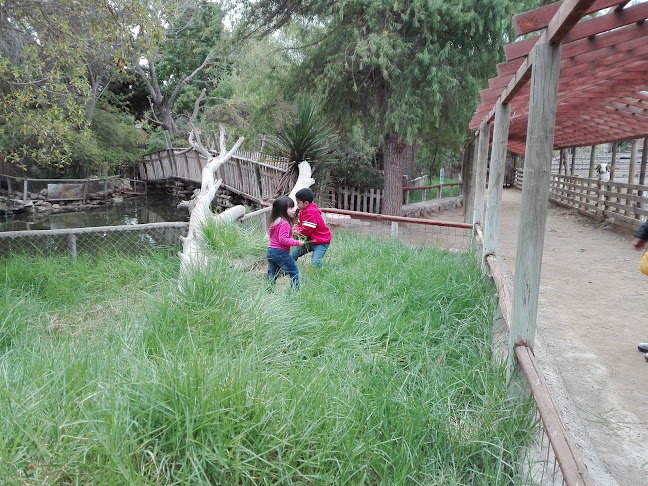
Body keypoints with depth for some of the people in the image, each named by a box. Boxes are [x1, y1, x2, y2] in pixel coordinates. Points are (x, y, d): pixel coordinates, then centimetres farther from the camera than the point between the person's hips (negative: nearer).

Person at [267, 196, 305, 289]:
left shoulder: (274, 221, 11)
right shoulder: (284, 223, -18)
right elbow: (283, 239, -23)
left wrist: (291, 232, 19)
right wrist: (297, 243, -18)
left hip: (270, 250, 9)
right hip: (280, 252, -9)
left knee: (272, 274, 15)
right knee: (294, 270, 3)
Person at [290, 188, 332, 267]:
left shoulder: (311, 213, -25)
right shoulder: (303, 211, 6)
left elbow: (306, 230, -25)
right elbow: (300, 224, 12)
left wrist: (296, 232, -9)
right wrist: (295, 230, -11)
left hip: (320, 242, -10)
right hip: (309, 241, 10)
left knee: (315, 262, -23)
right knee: (292, 255, 6)